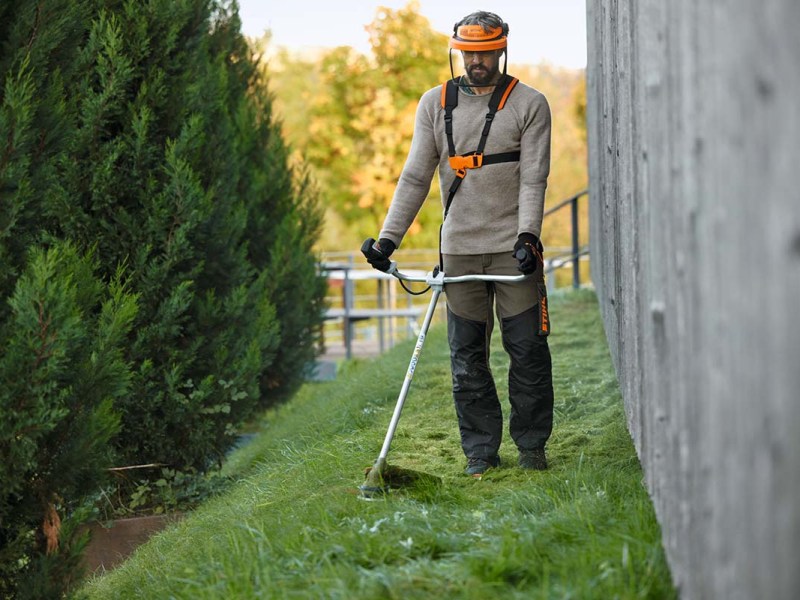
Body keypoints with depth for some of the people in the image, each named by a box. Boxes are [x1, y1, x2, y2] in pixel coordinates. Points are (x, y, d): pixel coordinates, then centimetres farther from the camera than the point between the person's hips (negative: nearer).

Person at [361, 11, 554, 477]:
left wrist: (528, 234, -20)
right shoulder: (435, 103, 9)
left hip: (513, 246, -2)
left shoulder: (529, 104, 1)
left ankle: (532, 444, 10)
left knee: (527, 348, -2)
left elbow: (533, 178, -6)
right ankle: (481, 451, 11)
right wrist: (388, 238, -1)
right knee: (467, 356, 4)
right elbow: (415, 177, 7)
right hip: (459, 249, 2)